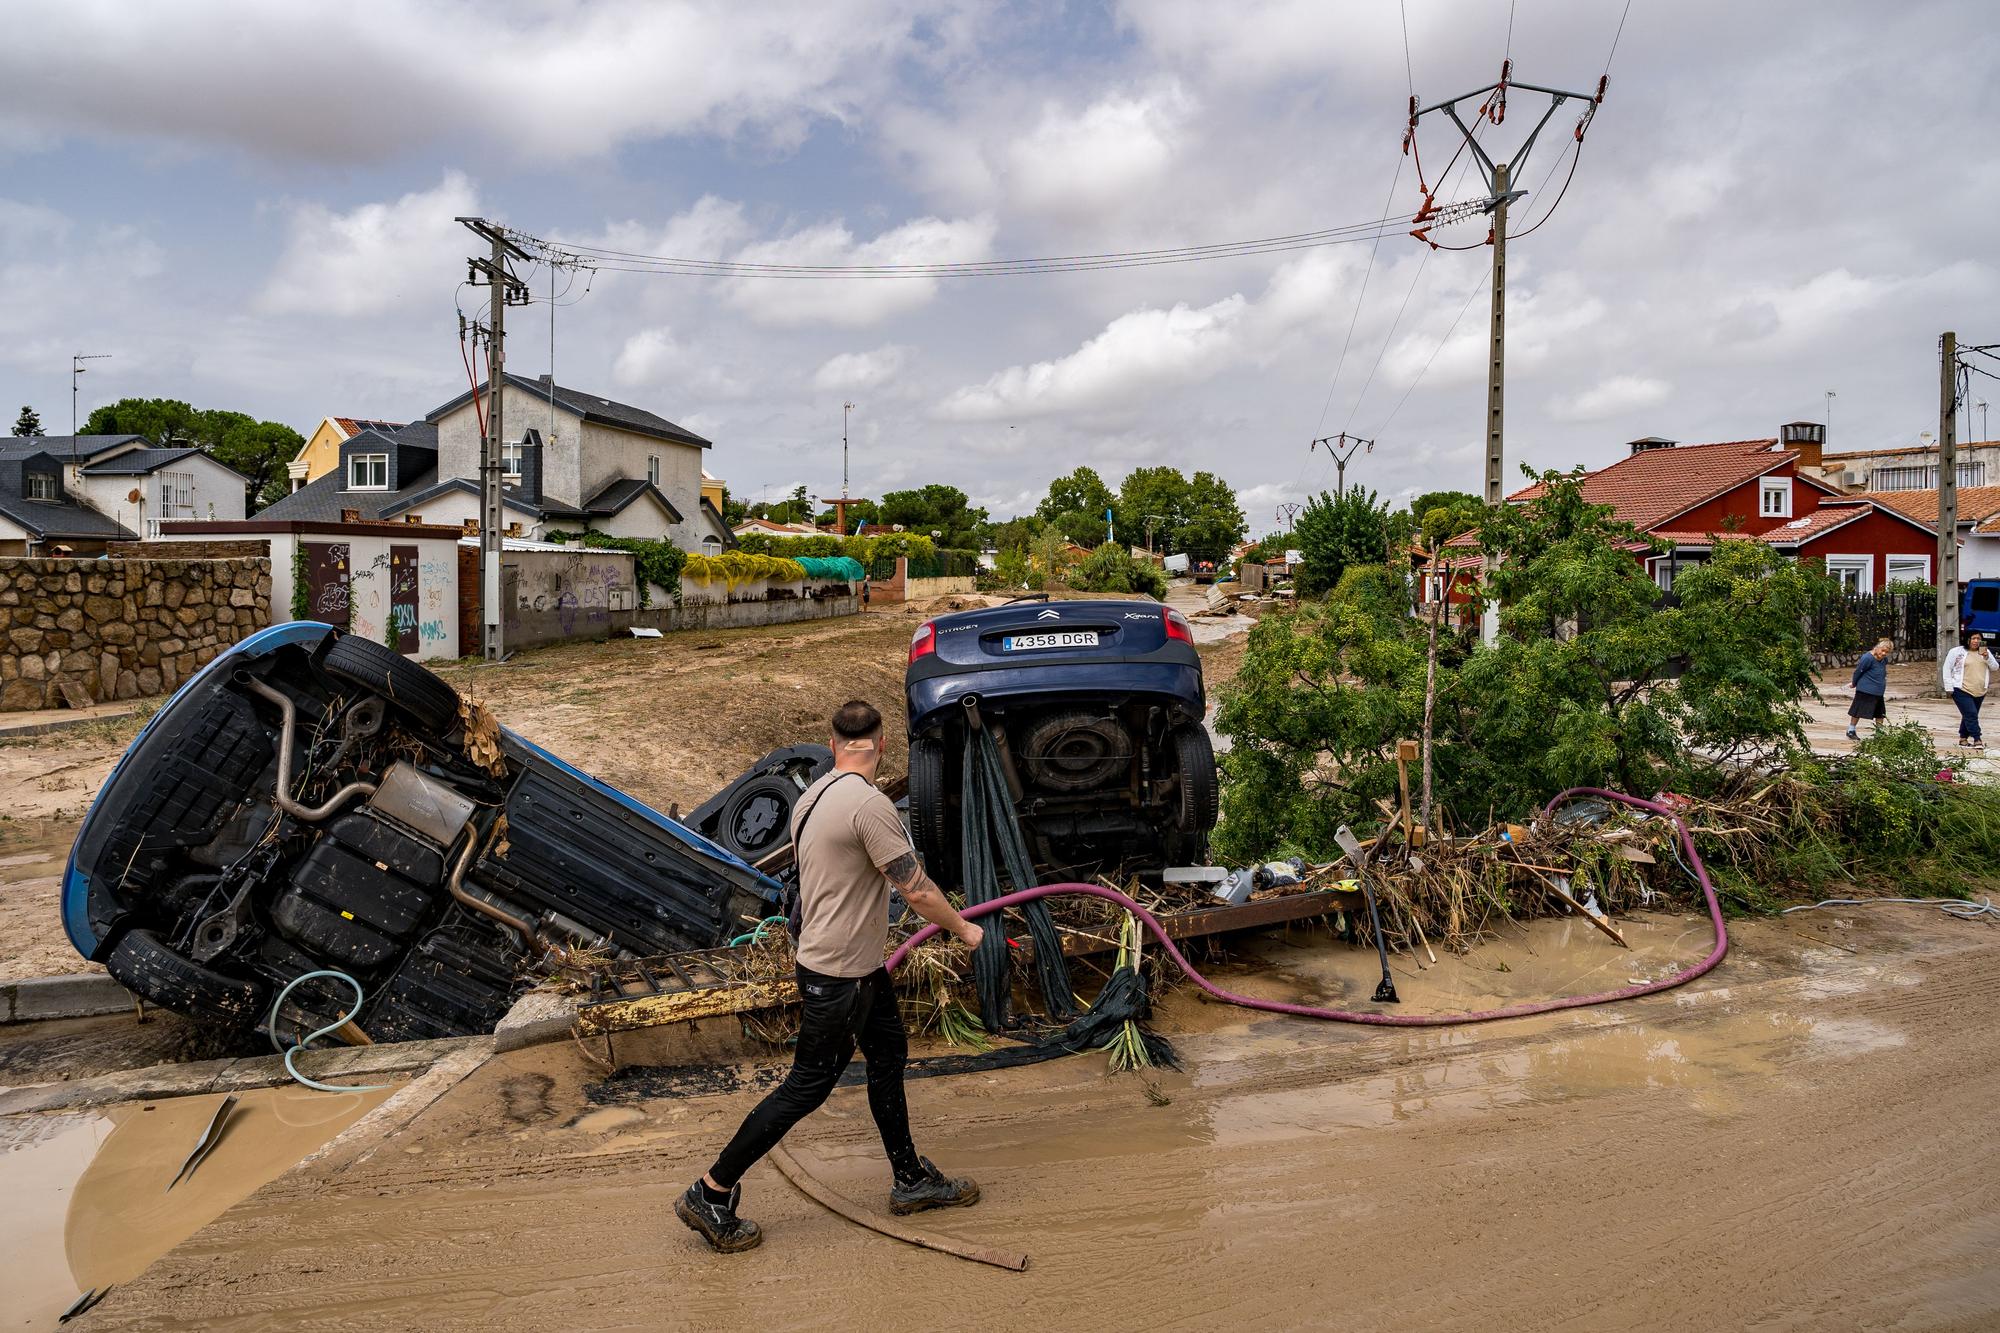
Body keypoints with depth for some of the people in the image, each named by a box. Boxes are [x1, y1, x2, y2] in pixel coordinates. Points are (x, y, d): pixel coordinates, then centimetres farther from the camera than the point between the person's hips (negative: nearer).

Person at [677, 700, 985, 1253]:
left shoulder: (811, 796, 4)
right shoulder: (869, 804, -25)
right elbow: (917, 890, -23)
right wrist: (963, 929, -5)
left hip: (859, 965, 10)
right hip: (838, 978, -10)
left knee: (889, 1053, 19)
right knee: (808, 1085, 2)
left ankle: (912, 1180, 33)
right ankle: (710, 1194, 14)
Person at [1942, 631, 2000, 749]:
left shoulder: (1986, 652, 12)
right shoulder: (1956, 652, -3)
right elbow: (1947, 669, -1)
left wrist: (1987, 658, -10)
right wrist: (1949, 688, -6)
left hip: (1979, 691, 5)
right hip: (1962, 691, -5)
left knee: (1969, 716, 12)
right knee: (1971, 714, -14)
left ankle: (1963, 738, 23)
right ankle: (1977, 740, -13)